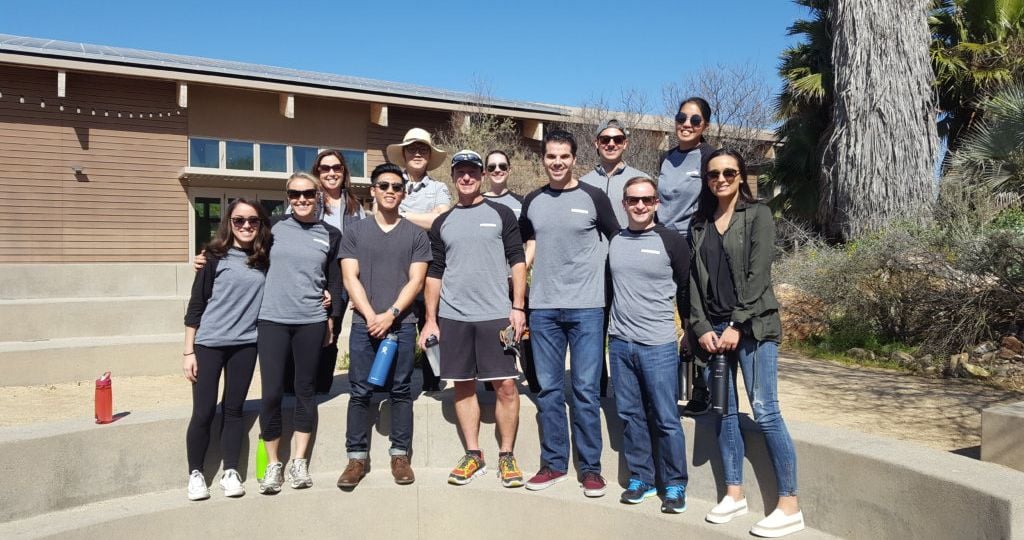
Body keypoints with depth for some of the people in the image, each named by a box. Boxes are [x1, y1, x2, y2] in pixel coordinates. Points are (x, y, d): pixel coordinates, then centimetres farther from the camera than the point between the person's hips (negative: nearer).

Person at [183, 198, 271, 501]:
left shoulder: (265, 260, 5)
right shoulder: (215, 257, -4)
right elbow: (196, 304, -3)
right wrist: (188, 351, -6)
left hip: (246, 345, 2)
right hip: (208, 344, -2)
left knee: (233, 409, 9)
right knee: (203, 412, 1)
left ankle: (230, 472, 21)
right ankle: (195, 474, 18)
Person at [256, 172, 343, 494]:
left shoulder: (331, 235, 7)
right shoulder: (274, 228, 5)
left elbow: (335, 281, 9)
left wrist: (333, 318, 6)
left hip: (311, 322, 1)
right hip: (272, 320, 0)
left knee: (305, 390, 8)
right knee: (272, 393, -1)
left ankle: (299, 462, 20)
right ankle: (273, 464, 14)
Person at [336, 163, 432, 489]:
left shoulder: (416, 235, 7)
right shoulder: (355, 232, 9)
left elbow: (416, 281, 0)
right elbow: (350, 279, 2)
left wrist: (390, 315, -11)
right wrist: (371, 316, -9)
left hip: (402, 324, 0)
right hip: (364, 323, 1)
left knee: (400, 391, 5)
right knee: (360, 392, 3)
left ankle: (400, 455, 13)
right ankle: (357, 457, 11)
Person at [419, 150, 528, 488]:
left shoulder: (501, 214, 5)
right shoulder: (442, 223, 12)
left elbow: (517, 260, 1)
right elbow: (434, 273, 12)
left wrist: (518, 307, -8)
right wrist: (430, 319, 7)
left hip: (495, 315, -3)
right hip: (452, 318, 3)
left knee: (506, 385, -2)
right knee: (463, 386, 8)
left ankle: (506, 455, 11)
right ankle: (473, 455, 19)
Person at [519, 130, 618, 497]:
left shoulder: (593, 198, -1)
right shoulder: (533, 201, 10)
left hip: (586, 307, -3)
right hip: (543, 308, 4)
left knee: (586, 389, 1)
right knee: (549, 388, 9)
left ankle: (590, 467, 13)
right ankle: (554, 463, 21)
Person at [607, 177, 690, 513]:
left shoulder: (671, 242, -3)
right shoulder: (612, 242, 9)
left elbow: (687, 290, 3)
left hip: (659, 345, -4)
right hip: (620, 343, 4)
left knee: (666, 419, 1)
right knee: (630, 415, 10)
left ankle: (675, 485, 15)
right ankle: (640, 479, 23)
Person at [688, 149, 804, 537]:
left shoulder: (758, 215, 0)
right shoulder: (699, 224, 13)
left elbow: (758, 274, -9)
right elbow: (694, 279, 8)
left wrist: (738, 326, -14)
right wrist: (701, 327, -3)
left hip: (752, 326, -5)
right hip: (712, 328, 5)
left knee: (765, 411, -8)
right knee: (724, 412, 7)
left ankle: (790, 506, -1)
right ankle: (734, 495, 17)